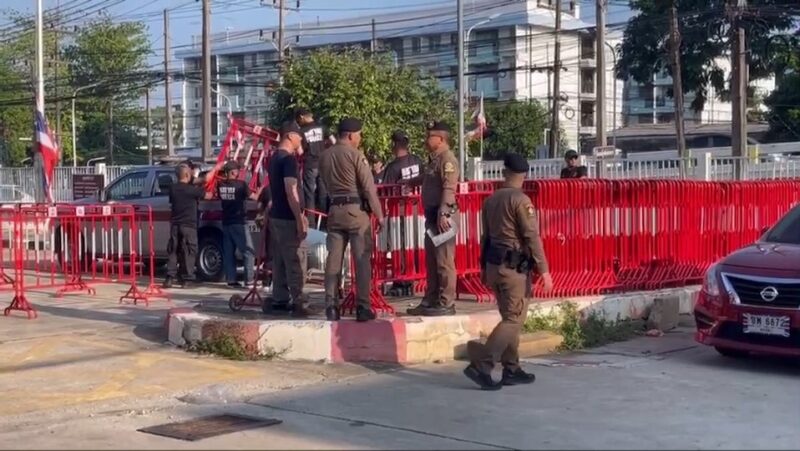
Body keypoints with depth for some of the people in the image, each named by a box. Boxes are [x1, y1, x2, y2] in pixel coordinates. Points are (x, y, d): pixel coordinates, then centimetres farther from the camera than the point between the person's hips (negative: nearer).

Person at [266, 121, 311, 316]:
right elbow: (290, 191, -22)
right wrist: (300, 220, -21)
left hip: (276, 216, 9)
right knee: (296, 261, -7)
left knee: (280, 261, 13)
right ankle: (298, 303, -8)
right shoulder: (289, 159, -16)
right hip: (288, 218, -9)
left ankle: (279, 300, 18)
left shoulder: (274, 158, 14)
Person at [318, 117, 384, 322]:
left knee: (333, 258, 6)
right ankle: (363, 307, -2)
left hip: (334, 210, 5)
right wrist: (379, 214, -5)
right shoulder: (355, 155, -8)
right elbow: (369, 187, -10)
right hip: (356, 210, -5)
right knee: (362, 259, -1)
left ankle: (331, 306, 4)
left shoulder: (325, 156, 10)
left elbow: (327, 185, 14)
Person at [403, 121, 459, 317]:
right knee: (431, 261, 13)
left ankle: (447, 304, -3)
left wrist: (443, 214, -29)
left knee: (444, 261, -7)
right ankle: (430, 301, 20)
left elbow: (449, 189, -22)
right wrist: (409, 182, 54)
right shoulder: (435, 160, 18)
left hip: (443, 216, -10)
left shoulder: (447, 159, -12)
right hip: (432, 215, 10)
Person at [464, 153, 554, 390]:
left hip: (494, 264, 8)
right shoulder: (520, 200, -13)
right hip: (514, 266, -8)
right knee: (514, 319, -5)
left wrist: (484, 267, 23)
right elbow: (532, 237, -16)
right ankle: (480, 365, -14)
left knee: (510, 317, 16)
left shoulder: (491, 200, 10)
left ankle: (512, 370, 17)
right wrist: (544, 270, -15)